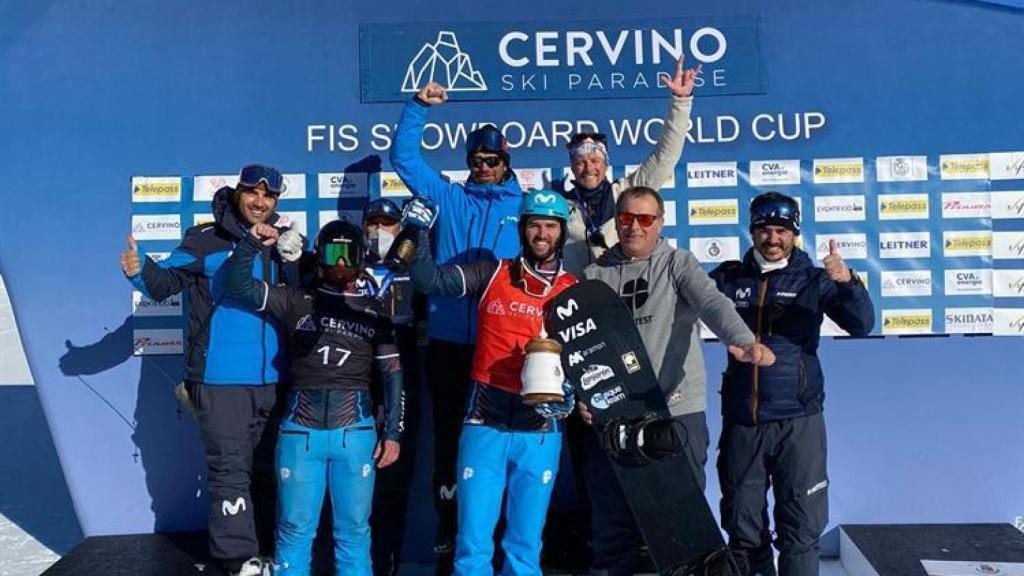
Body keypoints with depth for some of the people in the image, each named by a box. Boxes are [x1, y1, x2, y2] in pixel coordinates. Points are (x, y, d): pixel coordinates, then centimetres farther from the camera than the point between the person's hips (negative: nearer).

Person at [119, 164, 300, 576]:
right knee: (230, 468, 1)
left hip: (272, 378, 5)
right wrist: (141, 272, -27)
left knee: (268, 465, 16)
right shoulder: (205, 239, -3)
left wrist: (293, 258, -13)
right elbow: (167, 281, -6)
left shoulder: (282, 242, 8)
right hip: (221, 377, -4)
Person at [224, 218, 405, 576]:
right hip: (300, 430, 0)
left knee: (353, 531, 7)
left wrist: (393, 432, 2)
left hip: (355, 431, 0)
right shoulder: (296, 301, 9)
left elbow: (392, 374, 7)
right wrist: (252, 244, -12)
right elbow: (240, 288, 3)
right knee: (295, 530, 6)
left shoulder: (375, 312, 9)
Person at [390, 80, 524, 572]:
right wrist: (418, 107, -1)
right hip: (448, 340, 1)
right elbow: (404, 157, 10)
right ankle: (449, 532, 18)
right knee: (449, 433, 7)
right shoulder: (446, 198, 12)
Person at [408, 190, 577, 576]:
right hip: (484, 424, 0)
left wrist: (568, 392, -13)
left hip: (539, 431, 1)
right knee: (473, 543, 3)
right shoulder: (492, 275, 4)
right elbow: (431, 281, -3)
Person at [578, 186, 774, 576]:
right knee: (613, 518, 12)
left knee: (683, 512, 7)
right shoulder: (595, 274, 9)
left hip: (676, 411, -2)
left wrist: (744, 341, -34)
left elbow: (713, 303, -15)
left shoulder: (678, 263, 3)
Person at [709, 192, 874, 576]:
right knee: (742, 528, 12)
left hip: (798, 420, -1)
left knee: (800, 528, 4)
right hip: (741, 422, 2)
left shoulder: (812, 279, 2)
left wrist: (848, 282, -26)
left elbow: (861, 325, -9)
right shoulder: (728, 278, 4)